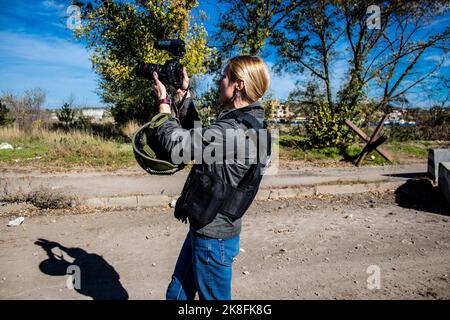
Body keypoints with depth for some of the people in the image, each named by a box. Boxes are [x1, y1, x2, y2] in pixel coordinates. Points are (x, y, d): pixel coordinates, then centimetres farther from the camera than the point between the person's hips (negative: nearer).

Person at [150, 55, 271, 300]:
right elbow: (195, 134, 16)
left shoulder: (233, 130, -26)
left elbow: (173, 144, -21)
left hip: (213, 237, -9)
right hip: (203, 228, 9)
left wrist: (164, 100, -6)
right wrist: (184, 95, 13)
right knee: (176, 294, 24)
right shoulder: (243, 122, 5)